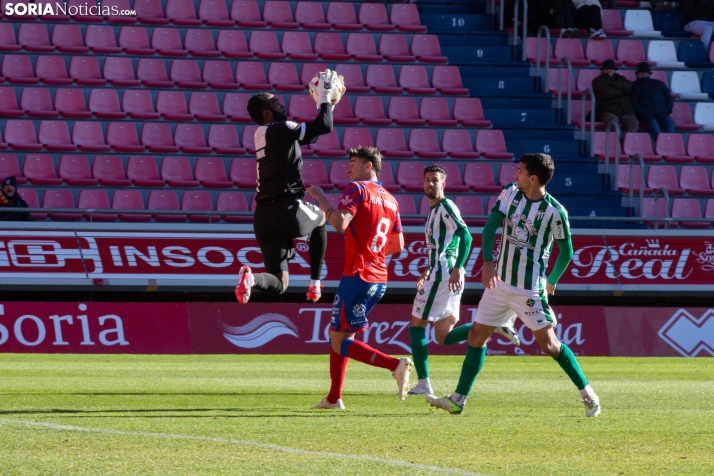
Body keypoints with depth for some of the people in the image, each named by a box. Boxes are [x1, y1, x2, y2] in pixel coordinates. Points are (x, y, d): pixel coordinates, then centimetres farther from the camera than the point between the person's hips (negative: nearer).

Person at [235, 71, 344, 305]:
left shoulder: (263, 135, 19)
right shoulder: (280, 129, -7)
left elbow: (309, 135, 30)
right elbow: (325, 126, -12)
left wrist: (325, 104, 29)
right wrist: (325, 95, 2)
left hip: (264, 216, 7)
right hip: (288, 208, -7)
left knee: (279, 284, 8)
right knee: (320, 219, 31)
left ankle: (251, 278, -25)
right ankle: (315, 283, 25)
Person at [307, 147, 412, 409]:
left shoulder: (357, 189, -8)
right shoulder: (390, 200, 15)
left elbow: (340, 222, -23)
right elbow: (398, 245, 19)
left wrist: (319, 196, -10)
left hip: (358, 276, -8)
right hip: (379, 279, 8)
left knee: (340, 342, -5)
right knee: (337, 334, 18)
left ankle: (395, 364, -20)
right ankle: (334, 398, 17)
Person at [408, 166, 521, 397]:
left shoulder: (445, 207, -8)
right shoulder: (435, 210, 21)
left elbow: (465, 236, -20)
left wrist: (457, 269, -27)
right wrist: (430, 270, 24)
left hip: (442, 274, -10)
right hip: (441, 274, 10)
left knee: (417, 326, -4)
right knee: (443, 337, 6)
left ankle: (423, 384, -5)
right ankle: (494, 326, -2)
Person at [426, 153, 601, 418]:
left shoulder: (554, 211, -14)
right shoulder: (510, 194, 0)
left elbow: (566, 251, -2)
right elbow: (490, 226, -9)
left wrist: (552, 282, 10)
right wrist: (488, 262, -24)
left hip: (530, 290, -6)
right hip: (500, 284, 6)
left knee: (548, 343, -7)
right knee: (476, 336, 6)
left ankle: (587, 394, 5)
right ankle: (458, 400, 14)